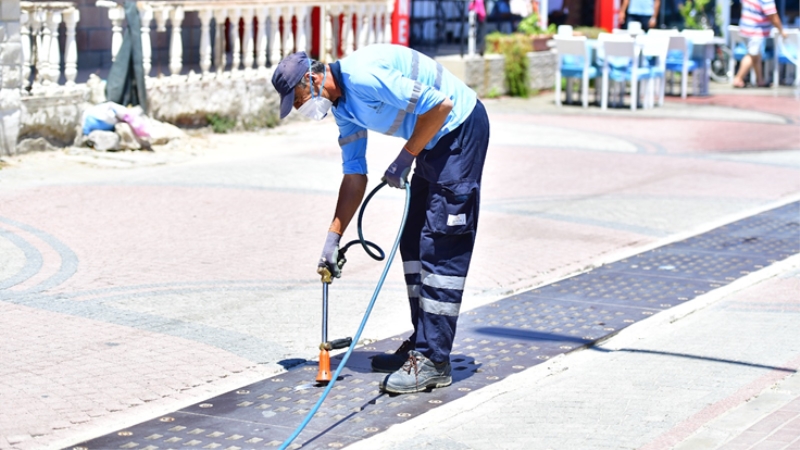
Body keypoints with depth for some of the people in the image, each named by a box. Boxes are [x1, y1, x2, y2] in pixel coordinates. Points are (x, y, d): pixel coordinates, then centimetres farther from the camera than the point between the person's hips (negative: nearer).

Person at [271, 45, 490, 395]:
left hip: (461, 128, -10)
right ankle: (422, 344, 20)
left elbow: (440, 105, -23)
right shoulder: (343, 107, 8)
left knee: (442, 247, -11)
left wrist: (405, 158, -14)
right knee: (414, 242, 12)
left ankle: (433, 362, -10)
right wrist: (333, 238, 10)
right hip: (434, 142, 10)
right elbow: (354, 175, 13)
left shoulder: (363, 76, -23)